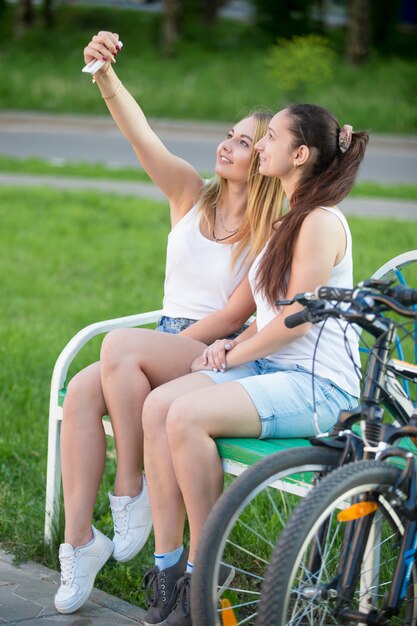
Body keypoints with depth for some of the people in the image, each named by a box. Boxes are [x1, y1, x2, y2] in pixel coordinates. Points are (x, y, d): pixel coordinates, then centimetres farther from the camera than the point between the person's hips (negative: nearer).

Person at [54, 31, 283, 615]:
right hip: (169, 342, 5)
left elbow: (233, 314, -11)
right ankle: (78, 539, -20)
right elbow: (140, 134, -7)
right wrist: (105, 74, -23)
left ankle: (132, 492, -18)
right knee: (82, 390, -23)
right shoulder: (192, 194, 9)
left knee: (120, 347, -32)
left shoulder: (271, 232, -5)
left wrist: (158, 350, -17)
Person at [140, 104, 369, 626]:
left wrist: (233, 356, -7)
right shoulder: (289, 221, 20)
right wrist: (232, 344, 5)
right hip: (271, 368, 9)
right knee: (159, 403, -14)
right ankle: (167, 561, -13)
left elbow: (296, 319, -17)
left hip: (317, 386, -9)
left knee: (188, 415, -28)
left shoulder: (321, 222, -11)